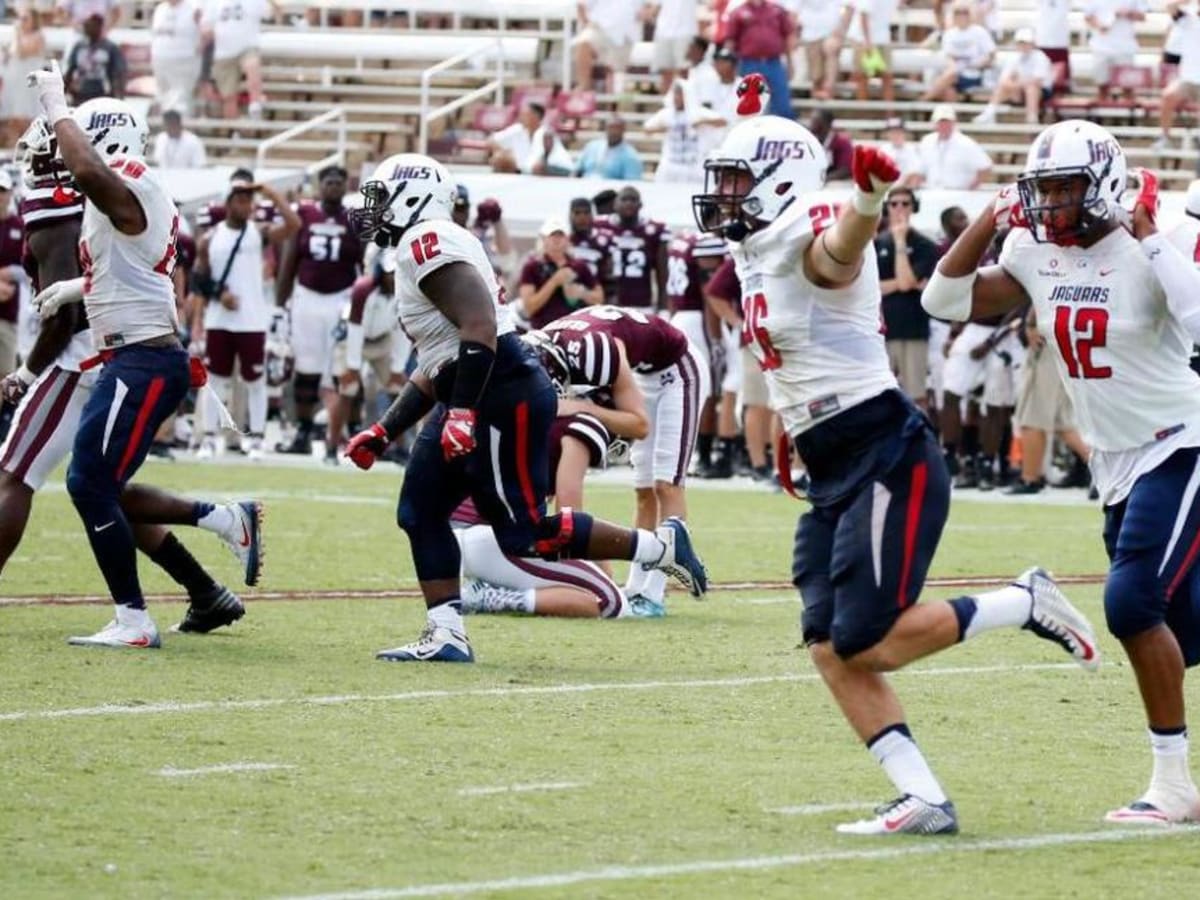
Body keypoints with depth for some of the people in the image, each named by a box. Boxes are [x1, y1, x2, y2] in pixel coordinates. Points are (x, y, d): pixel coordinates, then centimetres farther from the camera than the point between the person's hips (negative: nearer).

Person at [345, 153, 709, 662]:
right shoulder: (419, 251, 21)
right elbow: (435, 369, 25)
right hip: (474, 401, 11)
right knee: (420, 512, 8)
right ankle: (445, 635, 6)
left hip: (505, 396, -11)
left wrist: (462, 412, -28)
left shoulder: (429, 243, -12)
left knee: (523, 532, -6)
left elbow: (479, 329, -24)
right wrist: (382, 434, 24)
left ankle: (656, 546, 3)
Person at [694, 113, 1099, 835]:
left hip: (887, 456, -9)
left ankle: (1026, 603, 5)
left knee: (865, 642, -13)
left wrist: (871, 197, -63)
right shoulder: (755, 254, 13)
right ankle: (924, 800, 0)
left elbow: (846, 240, -41)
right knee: (832, 649, 0)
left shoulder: (813, 243, -16)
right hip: (832, 475, 10)